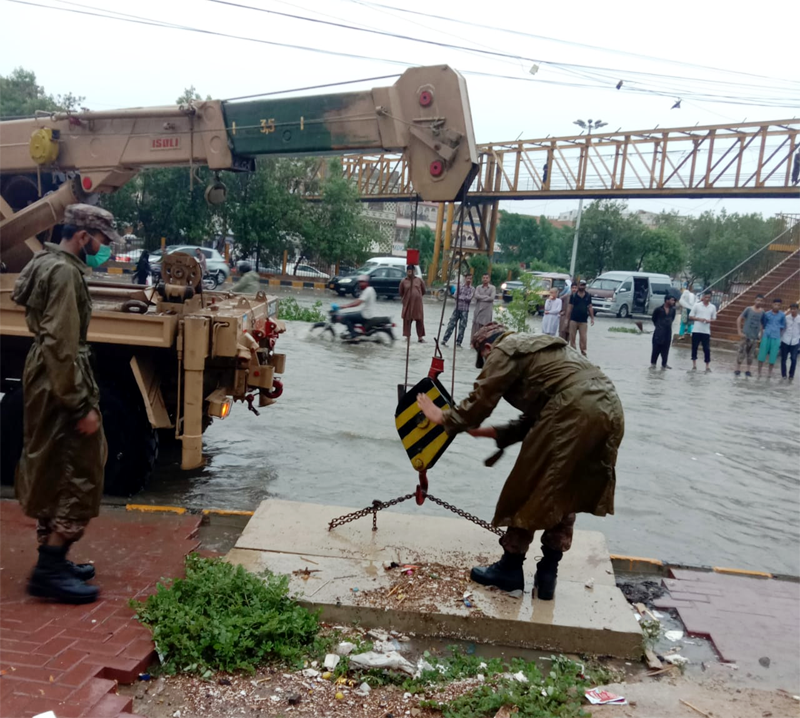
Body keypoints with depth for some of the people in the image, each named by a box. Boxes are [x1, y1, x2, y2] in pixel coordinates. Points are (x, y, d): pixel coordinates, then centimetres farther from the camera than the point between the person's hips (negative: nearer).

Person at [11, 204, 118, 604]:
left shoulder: (50, 264, 15)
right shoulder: (64, 272, -17)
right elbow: (60, 346, -24)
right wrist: (82, 406, -23)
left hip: (47, 384, 11)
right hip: (59, 389, -11)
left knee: (52, 474, 16)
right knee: (79, 476, -4)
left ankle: (51, 563, 26)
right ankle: (50, 570, 3)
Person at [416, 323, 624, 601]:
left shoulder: (504, 351, 5)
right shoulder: (537, 349, 32)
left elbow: (479, 402, 1)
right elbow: (534, 417, 30)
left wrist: (443, 418, 16)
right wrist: (494, 432, 30)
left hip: (575, 412, -9)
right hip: (609, 410, 9)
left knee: (529, 488, 6)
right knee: (564, 494, 19)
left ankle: (510, 570, 19)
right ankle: (547, 576, 24)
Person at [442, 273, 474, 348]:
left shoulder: (472, 289, 2)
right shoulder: (460, 287, 8)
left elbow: (469, 298, -10)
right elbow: (456, 296, -2)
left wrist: (460, 297, -5)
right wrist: (464, 298, -11)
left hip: (465, 310, -1)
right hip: (457, 308, 1)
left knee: (462, 327, 0)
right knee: (451, 325, -2)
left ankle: (458, 343, 8)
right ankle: (444, 340, 0)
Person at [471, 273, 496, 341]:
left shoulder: (492, 288, 4)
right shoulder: (478, 287, 10)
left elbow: (492, 298, -9)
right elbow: (476, 296, -7)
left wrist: (481, 298, -5)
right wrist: (486, 297, -8)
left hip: (487, 310, -2)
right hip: (478, 309, 2)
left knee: (485, 326, -6)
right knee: (476, 326, 1)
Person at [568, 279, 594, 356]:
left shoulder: (588, 296, 6)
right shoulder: (573, 295, 1)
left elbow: (590, 307, 8)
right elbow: (570, 307, 3)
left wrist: (592, 318, 3)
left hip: (583, 320, 1)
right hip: (573, 320, 0)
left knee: (583, 338, -2)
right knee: (572, 337, 2)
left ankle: (583, 352, 7)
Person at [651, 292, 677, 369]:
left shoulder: (673, 310, 3)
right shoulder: (659, 309, -10)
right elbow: (654, 318, 5)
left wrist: (669, 324, 14)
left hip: (668, 332, 4)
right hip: (659, 332, -4)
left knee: (665, 348, 7)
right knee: (656, 348, 0)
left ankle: (664, 364, 16)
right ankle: (653, 363, 11)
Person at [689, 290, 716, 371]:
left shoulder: (713, 307, 6)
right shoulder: (697, 305, -1)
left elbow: (714, 319, 11)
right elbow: (690, 317, 1)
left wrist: (709, 320, -11)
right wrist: (699, 319, -15)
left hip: (706, 331, 1)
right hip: (696, 330, -1)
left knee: (707, 349, 0)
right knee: (694, 347, 3)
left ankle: (708, 366, 6)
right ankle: (694, 365, 13)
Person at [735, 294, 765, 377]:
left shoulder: (762, 312, 2)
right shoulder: (748, 309, -6)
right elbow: (739, 319, -4)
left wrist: (760, 333, 1)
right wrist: (739, 332, -8)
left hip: (755, 337, 3)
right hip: (746, 335, -3)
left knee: (751, 355, 8)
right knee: (742, 353, -2)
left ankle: (748, 371, 17)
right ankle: (738, 369, 8)